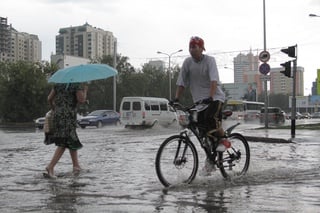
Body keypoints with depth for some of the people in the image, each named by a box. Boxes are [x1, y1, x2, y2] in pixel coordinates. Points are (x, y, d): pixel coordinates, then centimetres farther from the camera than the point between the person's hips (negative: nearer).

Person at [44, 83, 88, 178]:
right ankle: (50, 166, -20)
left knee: (73, 141, 19)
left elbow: (49, 98, 12)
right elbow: (81, 100, -13)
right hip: (68, 116, -8)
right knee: (63, 144, -9)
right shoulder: (77, 85, -7)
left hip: (57, 115, 8)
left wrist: (53, 109, 27)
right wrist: (85, 91, 4)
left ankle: (76, 166, 25)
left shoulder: (58, 83, 12)